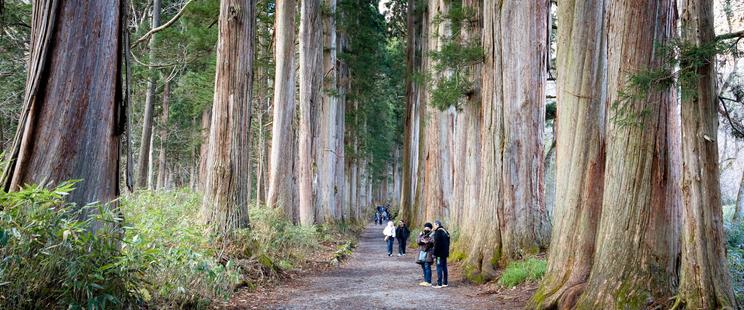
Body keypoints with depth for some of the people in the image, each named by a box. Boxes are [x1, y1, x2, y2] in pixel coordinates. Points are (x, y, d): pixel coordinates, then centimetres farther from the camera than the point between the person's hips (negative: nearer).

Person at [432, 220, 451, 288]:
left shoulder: (438, 232, -14)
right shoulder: (445, 232, 14)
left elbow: (436, 244, -18)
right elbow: (448, 243, 18)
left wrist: (434, 254, -13)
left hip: (439, 253, -9)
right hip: (445, 253, 9)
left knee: (439, 268, -6)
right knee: (444, 267, 13)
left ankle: (439, 284, -6)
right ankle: (445, 283, 18)